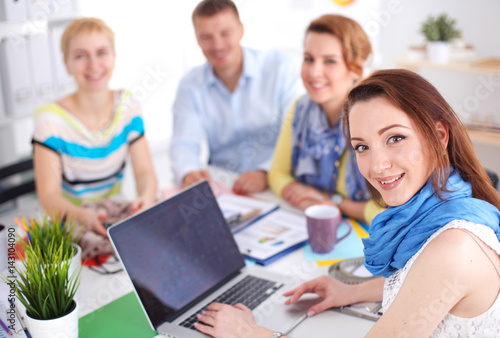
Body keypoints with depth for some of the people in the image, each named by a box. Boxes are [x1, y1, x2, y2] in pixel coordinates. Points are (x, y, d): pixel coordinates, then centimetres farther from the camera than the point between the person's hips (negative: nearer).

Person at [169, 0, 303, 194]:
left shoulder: (280, 67, -4)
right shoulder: (190, 85, 6)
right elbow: (184, 144, 0)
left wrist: (266, 173, -28)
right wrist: (189, 173, -24)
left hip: (275, 188, -3)